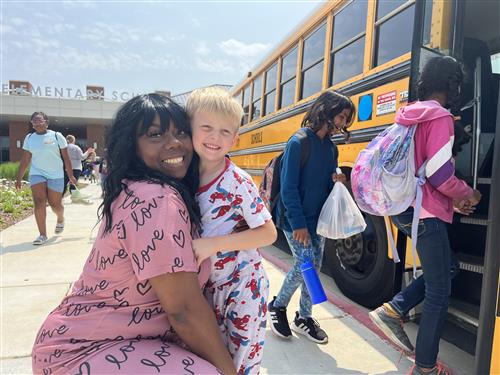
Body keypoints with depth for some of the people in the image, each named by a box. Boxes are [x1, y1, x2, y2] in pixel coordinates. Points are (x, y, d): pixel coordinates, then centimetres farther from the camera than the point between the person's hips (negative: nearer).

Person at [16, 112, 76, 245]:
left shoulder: (56, 136, -2)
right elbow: (25, 160, 9)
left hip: (56, 175, -2)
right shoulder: (29, 138, 6)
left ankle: (60, 220, 37)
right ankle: (42, 235, -3)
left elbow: (66, 158, -1)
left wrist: (71, 176, -1)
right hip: (37, 174, 2)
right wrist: (19, 178, 6)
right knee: (39, 203, -10)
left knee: (55, 204, 3)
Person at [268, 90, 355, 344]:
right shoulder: (299, 142, -14)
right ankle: (277, 306, 16)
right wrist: (298, 223, -19)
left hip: (318, 219, 7)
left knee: (314, 267, 10)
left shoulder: (331, 148, 9)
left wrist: (336, 181, -8)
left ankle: (304, 318, 27)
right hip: (295, 219, -7)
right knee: (304, 264, -11)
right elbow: (288, 187, -17)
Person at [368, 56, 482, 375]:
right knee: (439, 291, 5)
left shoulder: (410, 115, 13)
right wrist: (468, 195, 0)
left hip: (404, 207, 9)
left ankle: (393, 309, 10)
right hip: (425, 213, -8)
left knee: (446, 268, 23)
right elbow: (439, 174, -20)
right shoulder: (440, 116, -12)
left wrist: (454, 199, 17)